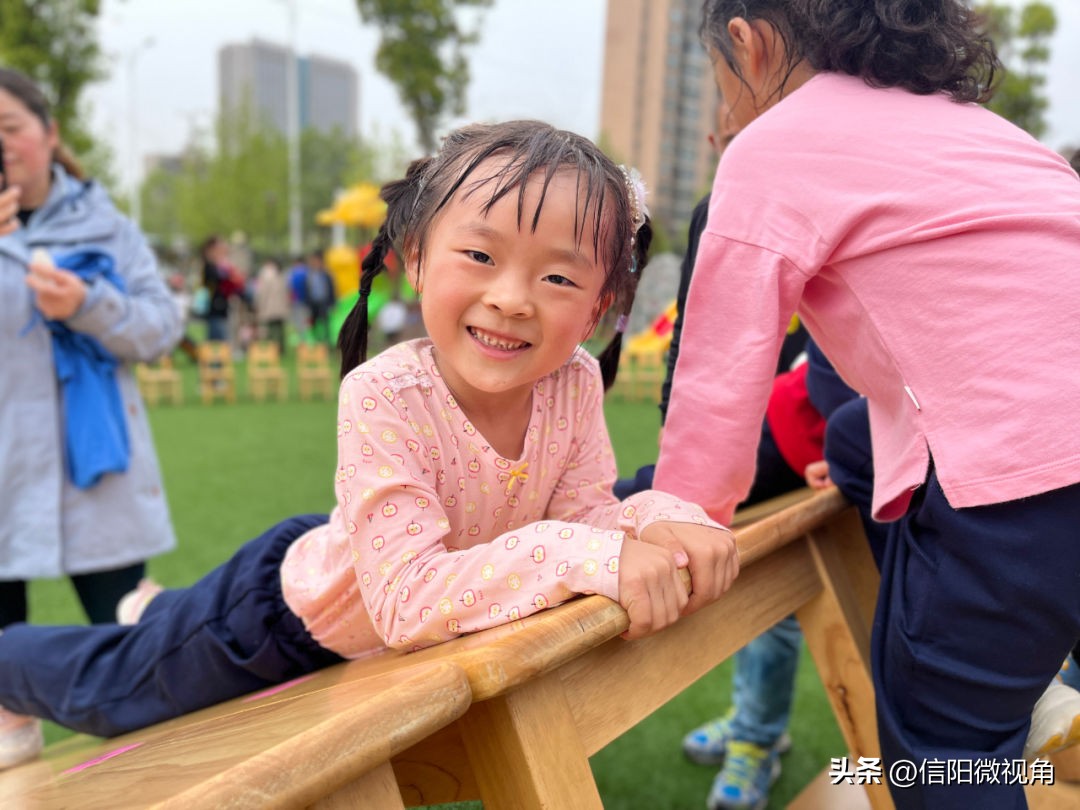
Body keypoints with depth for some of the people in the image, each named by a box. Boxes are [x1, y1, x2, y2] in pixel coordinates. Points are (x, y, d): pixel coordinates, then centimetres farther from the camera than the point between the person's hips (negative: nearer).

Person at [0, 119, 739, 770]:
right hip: (291, 612, -4)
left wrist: (657, 519, -35)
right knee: (105, 687, 20)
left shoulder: (576, 382, -24)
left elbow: (586, 515, -15)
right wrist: (587, 558, -49)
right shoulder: (382, 398, -39)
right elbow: (410, 600, -44)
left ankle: (158, 609, 61)